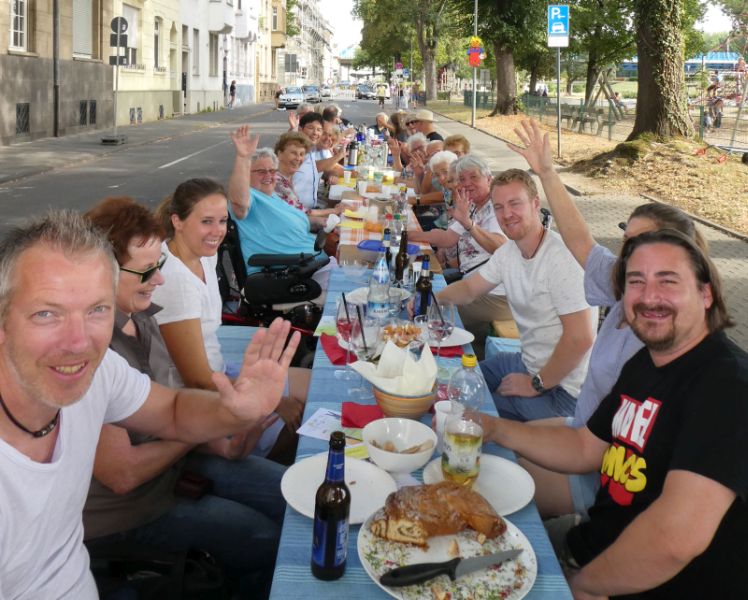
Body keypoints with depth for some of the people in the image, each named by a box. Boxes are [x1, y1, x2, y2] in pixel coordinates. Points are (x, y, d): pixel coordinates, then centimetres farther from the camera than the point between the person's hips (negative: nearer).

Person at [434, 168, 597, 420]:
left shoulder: (563, 257, -25)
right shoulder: (508, 252, 4)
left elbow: (580, 339, -28)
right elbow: (470, 288, 17)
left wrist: (536, 384, -17)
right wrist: (432, 299, -5)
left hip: (562, 389, -9)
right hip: (528, 362, 9)